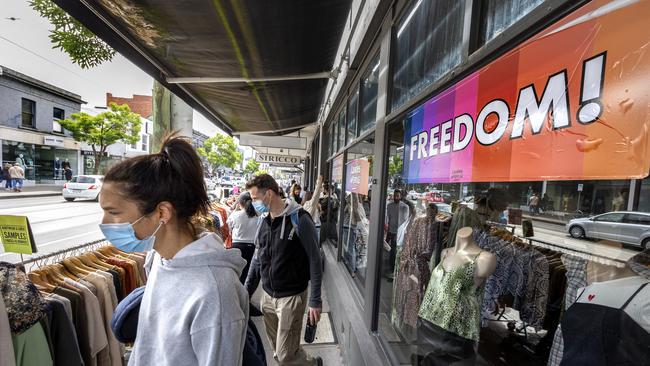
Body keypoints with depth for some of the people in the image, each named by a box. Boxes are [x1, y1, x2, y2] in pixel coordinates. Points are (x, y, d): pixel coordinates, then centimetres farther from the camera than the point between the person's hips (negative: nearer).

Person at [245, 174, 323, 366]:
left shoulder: (299, 218, -17)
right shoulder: (264, 220, 2)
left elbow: (314, 260, -15)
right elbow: (258, 258, 11)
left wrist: (315, 300, -14)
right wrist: (246, 291, 11)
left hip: (292, 296, -6)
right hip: (267, 295, 6)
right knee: (279, 350, 18)